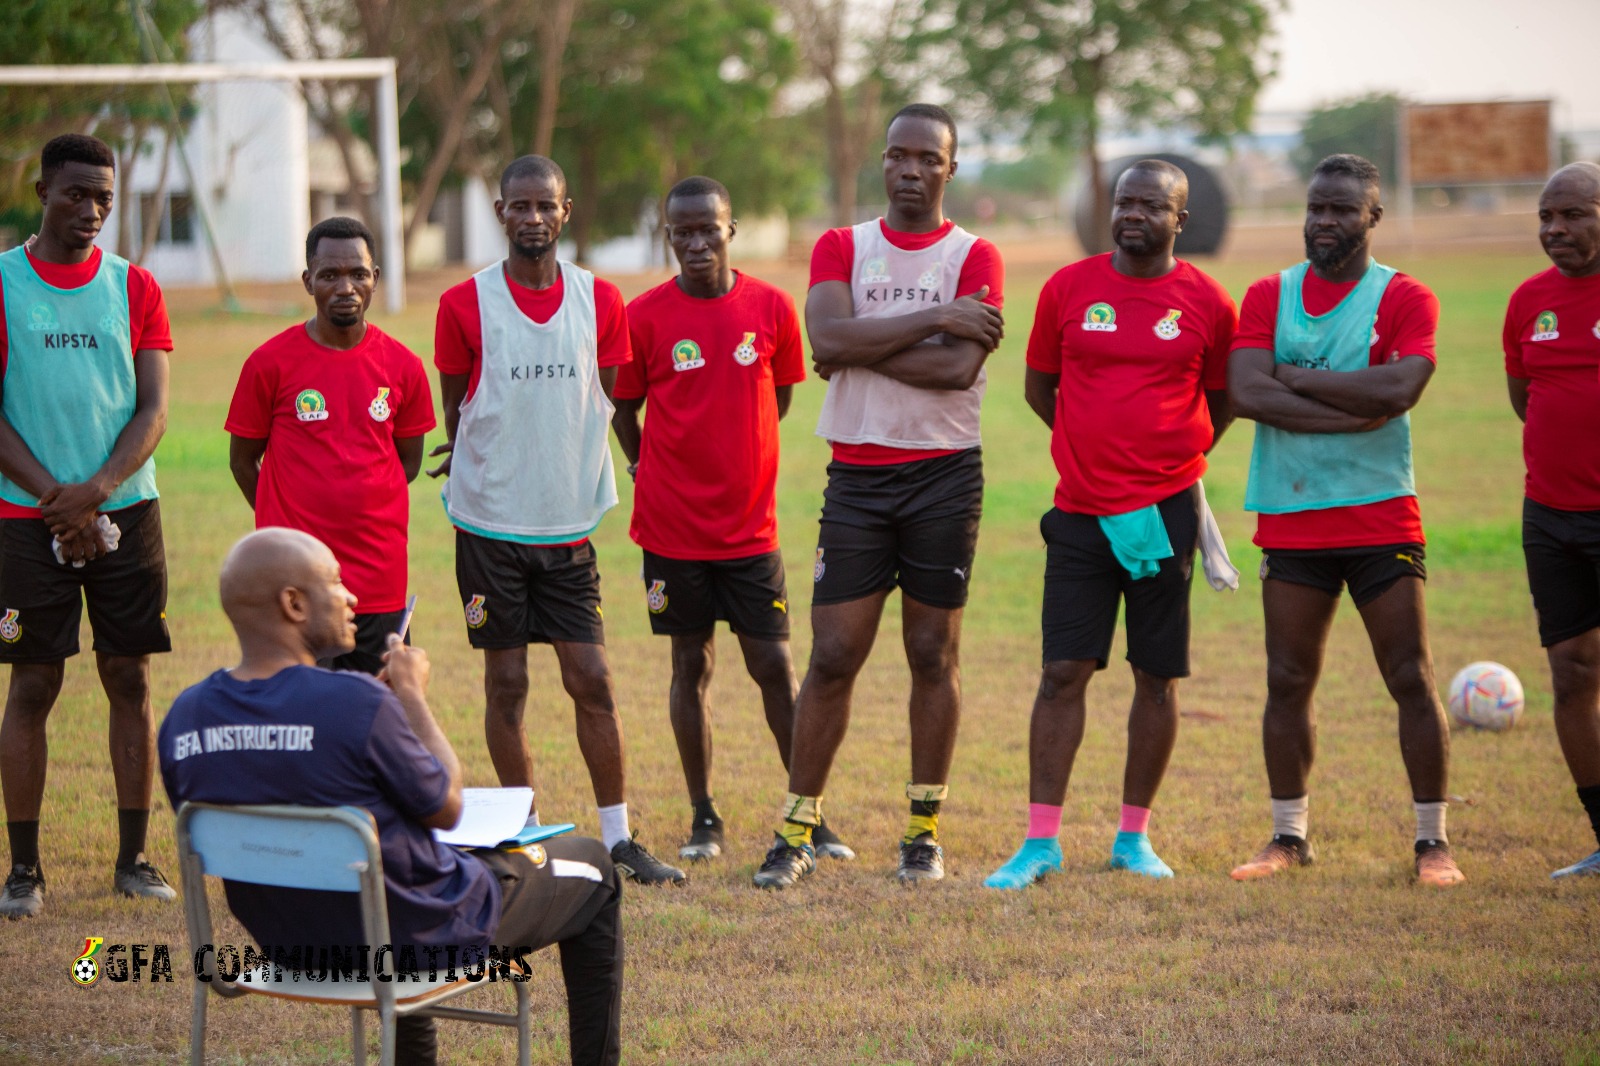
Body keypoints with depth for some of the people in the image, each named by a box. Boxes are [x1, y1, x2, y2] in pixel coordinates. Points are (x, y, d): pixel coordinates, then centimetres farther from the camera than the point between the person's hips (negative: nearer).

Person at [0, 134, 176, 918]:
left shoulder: (134, 287, 6)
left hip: (125, 509, 2)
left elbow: (154, 410, 1)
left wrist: (96, 490, -14)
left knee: (129, 679, 4)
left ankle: (133, 857, 11)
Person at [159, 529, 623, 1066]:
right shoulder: (357, 704, -30)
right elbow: (446, 808, -15)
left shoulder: (183, 719, -11)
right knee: (593, 871, 19)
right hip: (423, 936, -6)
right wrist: (413, 695, -3)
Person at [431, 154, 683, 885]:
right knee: (505, 682, 3)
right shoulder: (465, 304, -4)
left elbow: (602, 407, 9)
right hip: (490, 522, -2)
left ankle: (617, 838, 7)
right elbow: (457, 412, 4)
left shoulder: (600, 301, 3)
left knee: (591, 680, 0)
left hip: (569, 523, 2)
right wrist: (485, 476, 6)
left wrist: (577, 488, 4)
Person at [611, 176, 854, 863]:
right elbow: (625, 408, 7)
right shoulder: (645, 316, -5)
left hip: (750, 524, 1)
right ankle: (703, 819, 14)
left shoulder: (772, 308, -1)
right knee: (691, 666, 6)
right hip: (672, 525, -1)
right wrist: (653, 473, 9)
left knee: (774, 666, 0)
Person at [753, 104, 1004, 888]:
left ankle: (925, 830, 13)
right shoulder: (841, 249, 7)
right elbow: (829, 337, -12)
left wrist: (862, 348, -10)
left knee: (933, 655, 5)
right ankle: (797, 831, 4)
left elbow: (959, 369, -14)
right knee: (832, 658, -1)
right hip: (857, 477, 1)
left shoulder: (974, 258, 1)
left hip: (944, 476, -1)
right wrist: (933, 319, -14)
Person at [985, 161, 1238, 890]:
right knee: (1063, 672, -4)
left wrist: (1169, 458, 8)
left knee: (1157, 677, 5)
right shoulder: (1069, 289, 3)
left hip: (1164, 513, 0)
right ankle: (1042, 842, 0)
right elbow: (1039, 387, 14)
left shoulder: (1206, 304, 1)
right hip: (1080, 510, 0)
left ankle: (1134, 836, 16)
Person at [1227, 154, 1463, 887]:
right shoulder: (1267, 297, 8)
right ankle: (1288, 837, 15)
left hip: (1381, 518, -2)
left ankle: (1432, 842, 5)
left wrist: (1293, 377, -10)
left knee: (1411, 679, -2)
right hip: (1290, 519, 2)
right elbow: (1246, 393, -8)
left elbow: (1397, 391, -17)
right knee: (1288, 682, 4)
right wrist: (1356, 411, -15)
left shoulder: (1405, 299, 1)